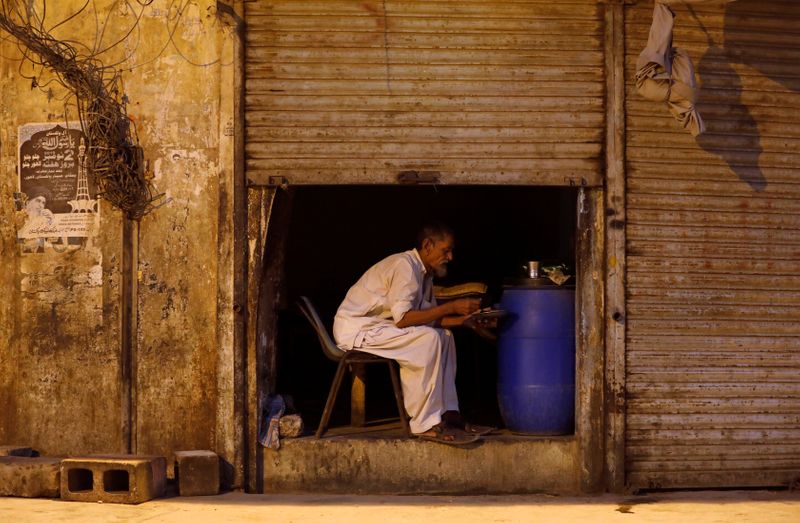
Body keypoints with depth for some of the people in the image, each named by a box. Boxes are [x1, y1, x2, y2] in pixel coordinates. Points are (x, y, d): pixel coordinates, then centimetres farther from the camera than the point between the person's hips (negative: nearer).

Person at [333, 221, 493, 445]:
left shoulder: (423, 272, 12)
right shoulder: (405, 265, -19)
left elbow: (427, 317, 10)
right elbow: (402, 318, -27)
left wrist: (463, 320, -5)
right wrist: (451, 307, -24)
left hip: (375, 326, 10)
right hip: (355, 329, -10)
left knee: (443, 335, 4)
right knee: (428, 339, -25)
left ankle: (447, 414, 2)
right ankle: (426, 425, -24)